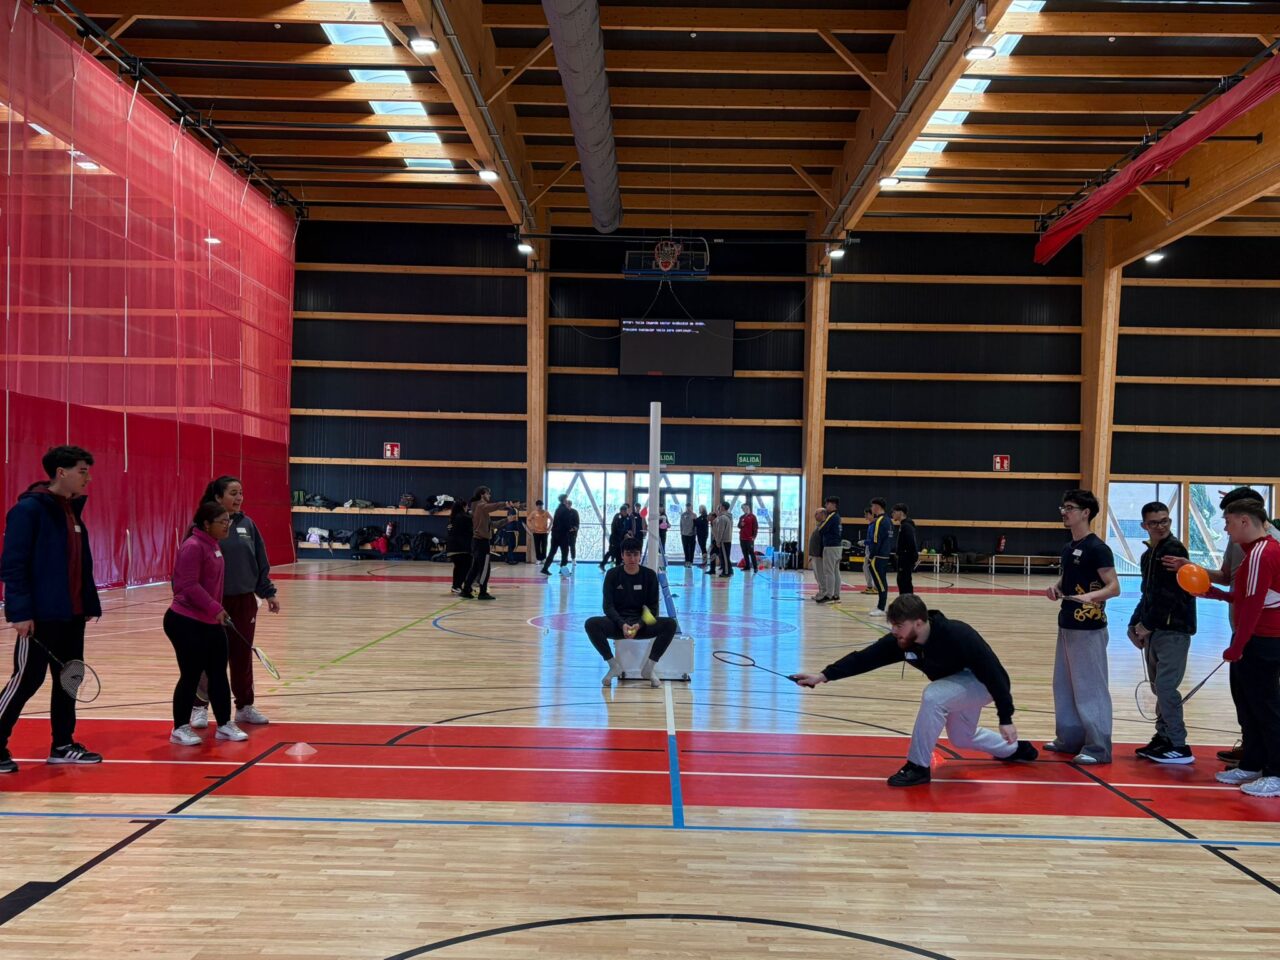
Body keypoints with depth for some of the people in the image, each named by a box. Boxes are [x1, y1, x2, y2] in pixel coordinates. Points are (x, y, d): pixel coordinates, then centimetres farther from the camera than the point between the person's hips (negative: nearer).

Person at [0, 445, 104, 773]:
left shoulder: (73, 510, 12)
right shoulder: (29, 509, -12)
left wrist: (89, 604, 14)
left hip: (72, 614, 8)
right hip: (40, 616, -8)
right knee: (26, 681, -1)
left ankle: (63, 745, 22)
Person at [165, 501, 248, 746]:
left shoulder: (214, 545, 10)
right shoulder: (193, 547, -18)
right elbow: (189, 586, -24)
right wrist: (215, 608, -25)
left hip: (211, 622, 9)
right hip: (186, 623, -9)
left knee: (218, 673, 12)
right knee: (191, 675, 0)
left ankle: (225, 725, 21)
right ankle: (180, 729, 14)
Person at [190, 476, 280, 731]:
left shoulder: (247, 524, 5)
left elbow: (261, 562, 10)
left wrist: (268, 593, 9)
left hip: (245, 601, 4)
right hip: (214, 602, -4)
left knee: (243, 656, 12)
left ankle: (245, 706, 23)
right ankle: (199, 706, 19)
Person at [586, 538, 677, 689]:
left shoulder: (649, 575, 0)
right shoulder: (612, 575, -2)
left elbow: (652, 607, -1)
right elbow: (608, 606, -6)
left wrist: (639, 625, -21)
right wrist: (622, 624, -25)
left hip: (642, 624, 0)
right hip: (617, 623, 0)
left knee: (670, 624, -27)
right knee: (591, 624, -30)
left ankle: (649, 667, -12)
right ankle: (614, 665, -12)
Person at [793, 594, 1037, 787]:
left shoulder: (957, 635, -37)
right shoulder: (900, 641, -19)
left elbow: (994, 673, -32)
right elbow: (864, 657, -20)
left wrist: (1006, 719, -29)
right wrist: (823, 676, -30)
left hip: (983, 684, -8)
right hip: (958, 685, 8)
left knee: (933, 695, -32)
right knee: (961, 739, 24)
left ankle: (919, 766, -18)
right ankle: (1016, 749, 49)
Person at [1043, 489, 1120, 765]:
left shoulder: (1097, 548, -13)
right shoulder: (1068, 549, 13)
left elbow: (1114, 587, -17)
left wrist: (1090, 596, -34)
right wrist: (1055, 589, 4)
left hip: (1089, 628, -9)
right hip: (1067, 625, 9)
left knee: (1090, 688, -5)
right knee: (1064, 686, 14)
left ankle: (1098, 747, 2)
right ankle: (1070, 738, 25)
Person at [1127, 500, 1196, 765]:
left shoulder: (1174, 550, -12)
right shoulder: (1148, 555, 15)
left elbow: (1169, 595, -18)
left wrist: (1148, 625, -12)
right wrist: (1136, 624, 9)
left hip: (1173, 630, -9)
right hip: (1154, 631, 9)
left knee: (1165, 687, -9)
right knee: (1158, 687, 13)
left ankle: (1179, 747, -2)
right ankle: (1163, 738, 23)